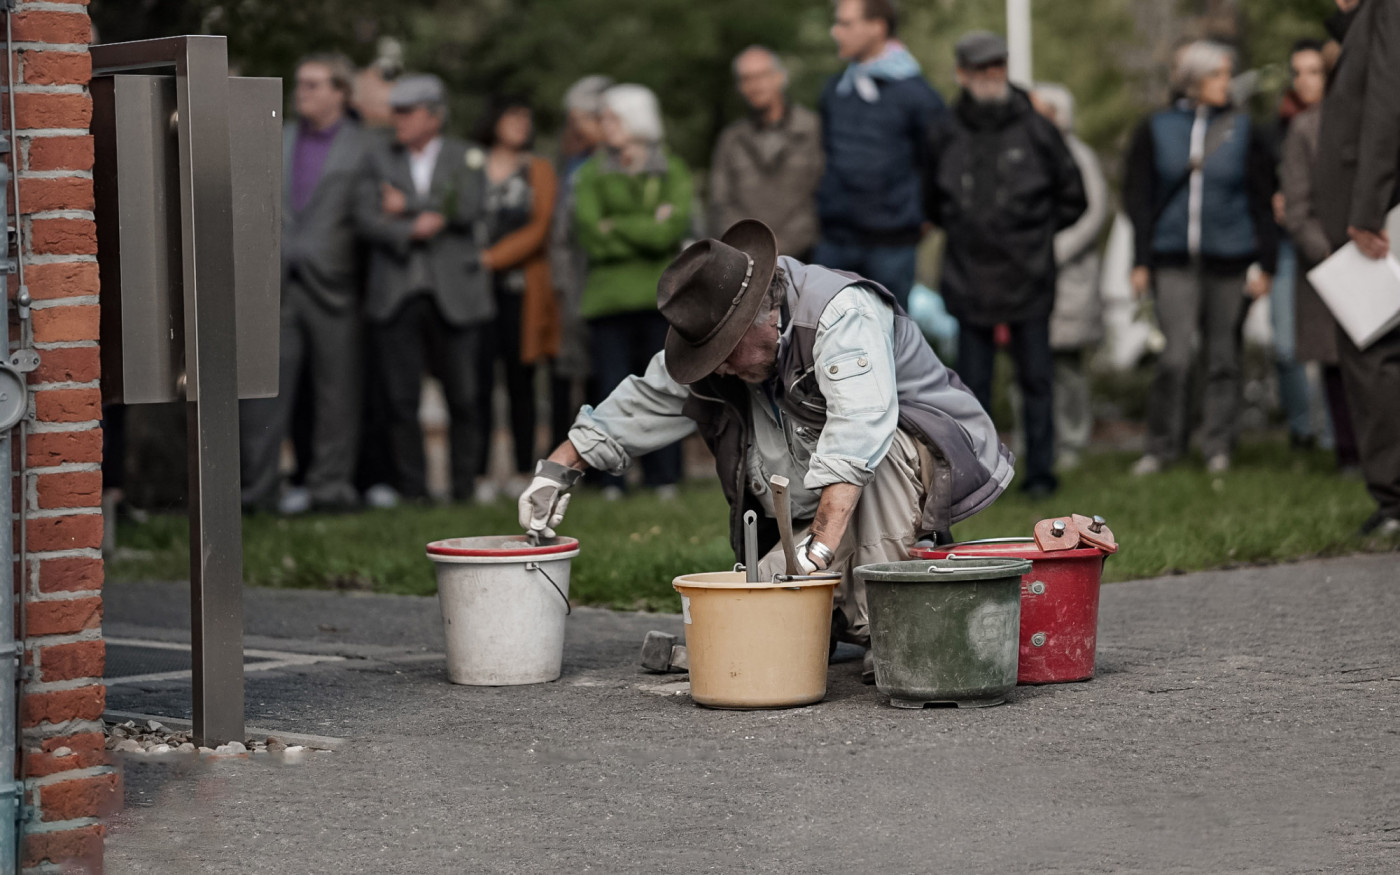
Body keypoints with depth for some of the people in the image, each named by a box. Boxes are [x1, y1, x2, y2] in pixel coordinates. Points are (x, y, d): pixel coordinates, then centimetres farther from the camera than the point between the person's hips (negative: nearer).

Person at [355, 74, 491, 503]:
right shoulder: (380, 160, 12)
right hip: (397, 296, 1)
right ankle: (412, 491, 3)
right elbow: (366, 216, -1)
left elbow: (468, 208, -9)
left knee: (464, 398, -1)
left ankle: (465, 488, 7)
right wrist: (412, 230, -16)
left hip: (454, 295, -1)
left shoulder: (467, 159, 8)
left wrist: (406, 205, -4)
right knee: (401, 399, -2)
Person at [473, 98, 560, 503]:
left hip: (522, 290, 1)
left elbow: (538, 228, 1)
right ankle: (478, 476, -7)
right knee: (478, 382, -7)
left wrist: (492, 258, -9)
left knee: (520, 382, 3)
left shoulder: (538, 171, 11)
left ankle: (523, 473, 7)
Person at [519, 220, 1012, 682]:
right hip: (834, 517, 7)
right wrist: (559, 466, 10)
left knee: (878, 451, -40)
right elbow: (646, 402, 14)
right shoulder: (717, 333, -1)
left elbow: (858, 436, -39)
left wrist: (820, 549, -47)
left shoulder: (843, 314, -26)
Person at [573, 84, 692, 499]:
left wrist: (617, 228, -7)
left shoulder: (671, 171, 9)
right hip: (609, 294, 0)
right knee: (612, 391, -5)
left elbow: (673, 229, -6)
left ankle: (665, 480, 2)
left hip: (660, 294, 0)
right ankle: (612, 483, -2)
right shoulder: (592, 174, 11)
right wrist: (648, 229, -5)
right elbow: (590, 235, -2)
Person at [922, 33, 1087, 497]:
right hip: (969, 280, 1)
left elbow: (1072, 197, 8)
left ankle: (1040, 472, 10)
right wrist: (961, 229, 9)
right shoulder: (945, 134, 2)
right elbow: (932, 201, 16)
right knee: (972, 381, 5)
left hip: (1028, 279, -1)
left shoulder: (1035, 129, -2)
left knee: (1036, 379, 4)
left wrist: (1036, 230, 6)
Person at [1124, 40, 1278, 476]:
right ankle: (1162, 444, 3)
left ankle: (1219, 444, 16)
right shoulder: (1156, 130, 4)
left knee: (1223, 355, 5)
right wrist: (1141, 261, 3)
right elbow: (1138, 197, 8)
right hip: (1174, 259, -1)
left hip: (1228, 259, 1)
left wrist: (1265, 263, 2)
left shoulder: (1244, 130, 5)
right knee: (1176, 355, -9)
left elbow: (1263, 201, 7)